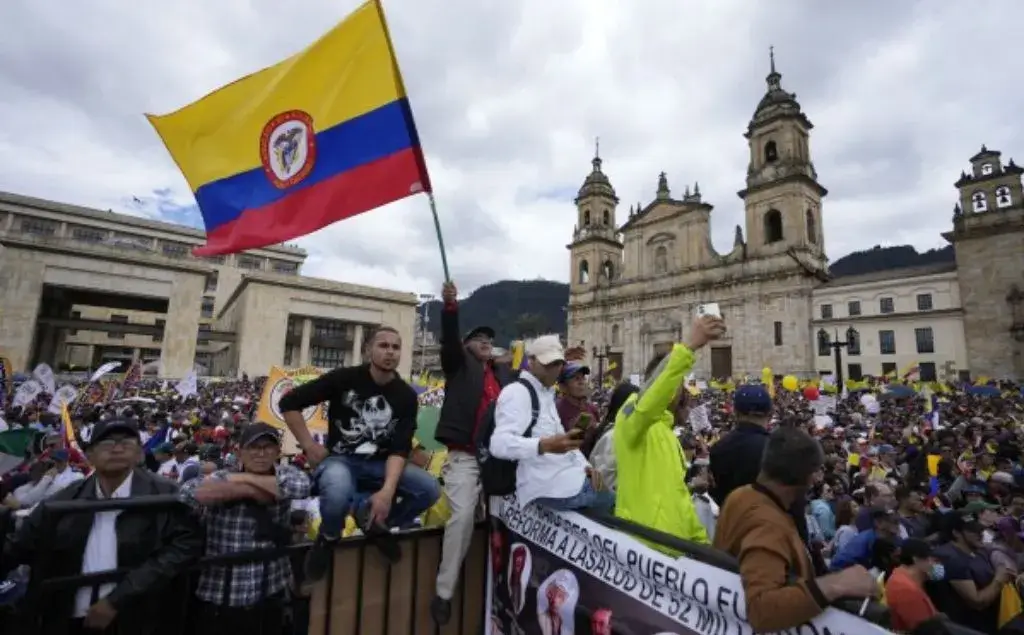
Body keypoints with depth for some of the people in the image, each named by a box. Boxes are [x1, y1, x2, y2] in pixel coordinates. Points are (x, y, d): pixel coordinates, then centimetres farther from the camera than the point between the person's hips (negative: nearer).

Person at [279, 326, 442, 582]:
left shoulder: (406, 396, -5)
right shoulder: (344, 378, -11)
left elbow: (400, 449, -11)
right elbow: (288, 403, -5)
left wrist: (388, 490, -27)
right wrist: (309, 446, -8)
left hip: (380, 464, 3)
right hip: (338, 459, -3)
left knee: (430, 488, -19)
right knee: (338, 494, -38)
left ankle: (375, 522, 8)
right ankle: (329, 537, 0)